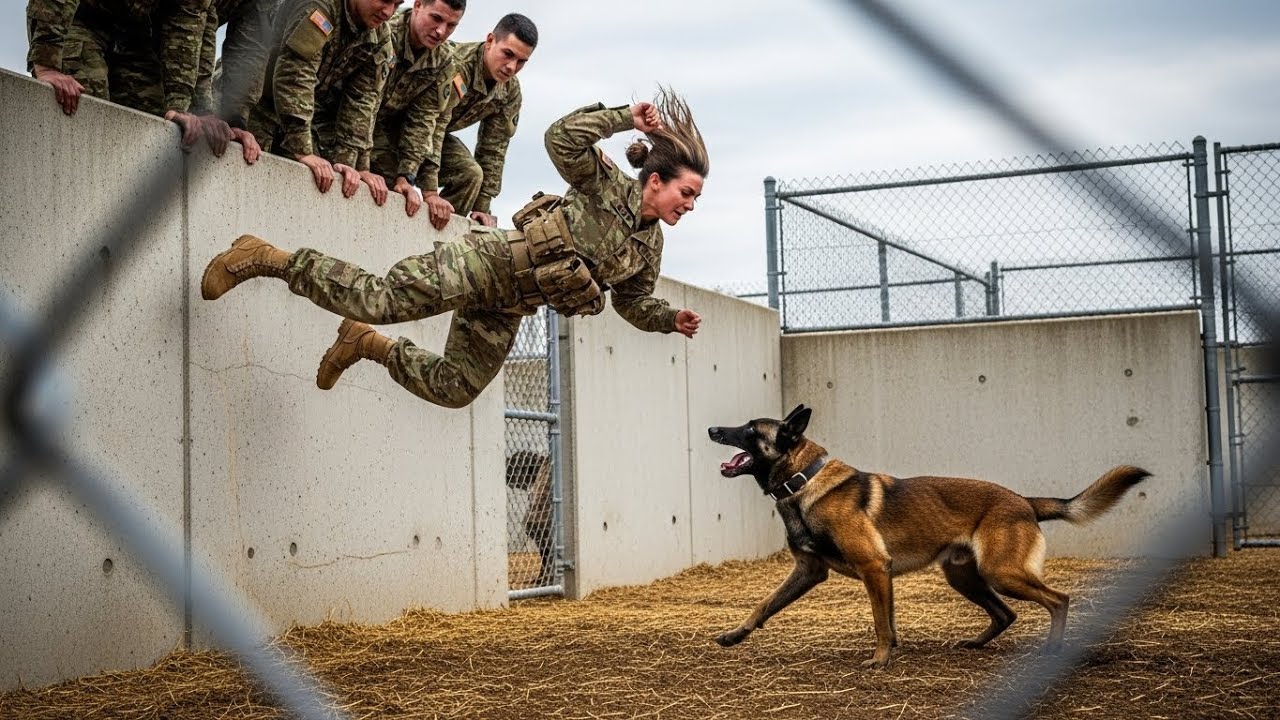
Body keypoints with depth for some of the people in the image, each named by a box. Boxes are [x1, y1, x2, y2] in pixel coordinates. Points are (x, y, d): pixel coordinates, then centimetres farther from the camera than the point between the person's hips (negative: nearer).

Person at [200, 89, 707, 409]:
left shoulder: (650, 246, 13)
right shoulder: (607, 186, -8)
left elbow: (635, 302, 22)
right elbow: (561, 139, -21)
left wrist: (671, 320, 3)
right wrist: (625, 118, -21)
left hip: (507, 308, 8)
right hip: (491, 259, -8)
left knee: (454, 389, 8)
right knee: (381, 300, -21)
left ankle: (372, 346, 26)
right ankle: (270, 259, -7)